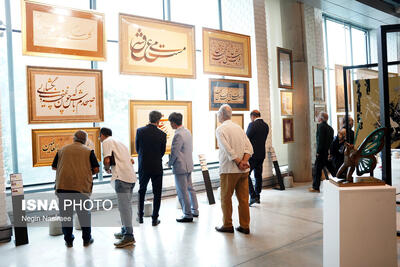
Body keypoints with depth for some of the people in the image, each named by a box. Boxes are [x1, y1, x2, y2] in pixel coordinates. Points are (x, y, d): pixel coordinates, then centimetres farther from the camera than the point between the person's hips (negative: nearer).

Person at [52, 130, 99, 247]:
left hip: (62, 186, 2)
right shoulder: (88, 151, 4)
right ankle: (87, 239, 21)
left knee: (65, 213, 13)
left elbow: (54, 167, 20)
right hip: (81, 186, -1)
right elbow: (96, 169, 0)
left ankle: (69, 240, 20)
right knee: (84, 213, 13)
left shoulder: (62, 150, 12)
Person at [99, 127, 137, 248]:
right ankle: (125, 230, 26)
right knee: (127, 205, 16)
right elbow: (131, 160, 24)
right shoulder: (119, 142, 26)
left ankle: (129, 236, -7)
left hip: (122, 177, -9)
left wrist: (107, 168, 7)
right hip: (131, 176, 9)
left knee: (124, 206, -7)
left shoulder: (107, 142, 2)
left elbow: (107, 160, -13)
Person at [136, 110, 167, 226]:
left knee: (142, 191, 19)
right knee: (157, 193, 9)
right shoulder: (162, 134, -10)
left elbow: (137, 149, 2)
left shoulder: (140, 131, -6)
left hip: (143, 166, 2)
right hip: (157, 167, -2)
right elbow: (162, 152, -1)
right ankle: (155, 219, 13)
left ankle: (140, 216, 27)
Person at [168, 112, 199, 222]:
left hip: (180, 167, -9)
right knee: (190, 188, 19)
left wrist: (170, 163, -3)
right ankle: (194, 210, 30)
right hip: (189, 165, 10)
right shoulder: (187, 131, 8)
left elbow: (174, 152, -19)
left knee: (182, 192, 1)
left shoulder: (178, 135, -21)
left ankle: (188, 215, 9)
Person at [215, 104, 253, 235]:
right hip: (243, 170, 6)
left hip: (229, 170, -6)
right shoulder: (239, 128, 12)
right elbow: (249, 148, 3)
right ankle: (245, 226, 17)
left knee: (226, 198, 8)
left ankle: (227, 225, 17)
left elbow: (228, 150, -17)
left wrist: (239, 163, -11)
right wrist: (244, 162, -7)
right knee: (243, 198, 10)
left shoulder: (220, 129, -7)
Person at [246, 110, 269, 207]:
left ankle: (253, 196, -11)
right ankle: (257, 196, 21)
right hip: (262, 154, 8)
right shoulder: (266, 126, 9)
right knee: (258, 175, 14)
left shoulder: (252, 125, -13)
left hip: (252, 154, -8)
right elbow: (263, 140, 13)